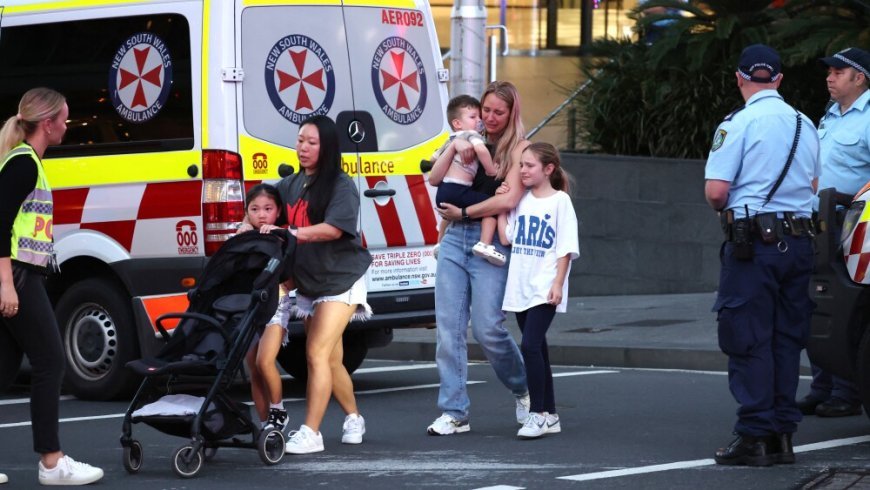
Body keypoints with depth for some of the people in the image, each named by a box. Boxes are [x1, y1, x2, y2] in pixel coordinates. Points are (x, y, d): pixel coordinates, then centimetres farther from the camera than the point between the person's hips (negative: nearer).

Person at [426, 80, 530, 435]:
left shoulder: (518, 148, -1)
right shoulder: (471, 142, 14)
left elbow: (508, 200, -12)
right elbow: (435, 179, 6)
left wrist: (462, 212, -7)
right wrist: (454, 147, -8)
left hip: (490, 244, -5)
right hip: (455, 239, 5)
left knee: (487, 328, -8)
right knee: (448, 326, -2)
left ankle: (523, 389, 20)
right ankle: (454, 412, 2)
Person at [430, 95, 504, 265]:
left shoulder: (450, 140, 23)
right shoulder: (471, 135, -4)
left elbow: (434, 159, 33)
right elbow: (480, 148, -27)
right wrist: (491, 169, -15)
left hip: (443, 191, 9)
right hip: (459, 190, -9)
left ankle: (440, 243, 57)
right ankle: (484, 244, -23)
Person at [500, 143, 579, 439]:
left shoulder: (560, 201, -4)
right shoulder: (520, 201, 12)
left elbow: (566, 248, -7)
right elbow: (507, 237, 8)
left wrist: (558, 284, -14)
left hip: (544, 289, -6)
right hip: (520, 287, 6)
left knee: (530, 345, -17)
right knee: (537, 348, 10)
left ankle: (538, 414, -13)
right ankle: (549, 415, 17)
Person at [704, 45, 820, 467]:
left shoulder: (740, 123, -9)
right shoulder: (804, 124, 11)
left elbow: (716, 190, -14)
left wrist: (724, 209, 6)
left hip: (753, 242, -6)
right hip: (799, 239, 6)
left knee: (749, 340, -2)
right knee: (787, 340, 10)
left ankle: (755, 436, -3)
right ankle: (782, 434, 12)